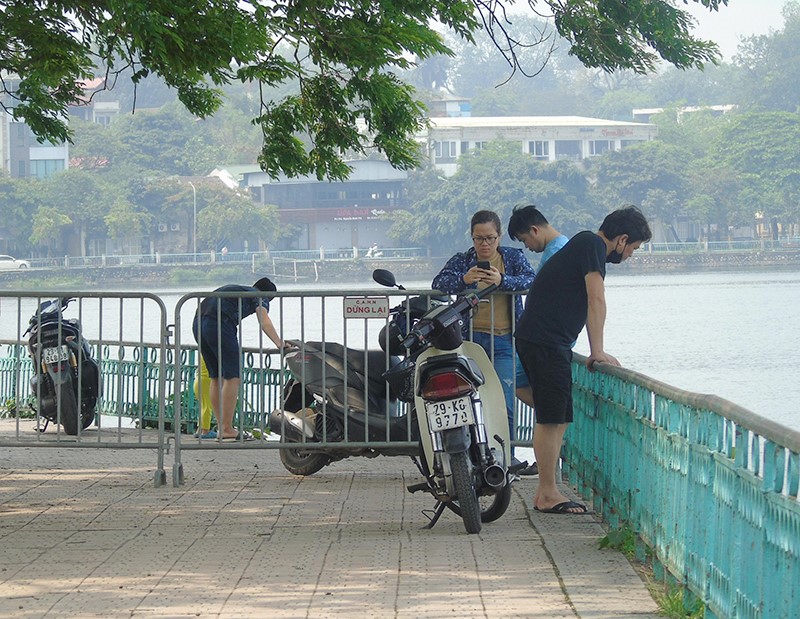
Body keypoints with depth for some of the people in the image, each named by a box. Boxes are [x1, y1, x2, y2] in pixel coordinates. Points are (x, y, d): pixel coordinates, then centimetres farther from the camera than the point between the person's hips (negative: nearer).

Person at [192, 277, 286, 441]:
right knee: (233, 377, -5)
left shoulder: (235, 289, 36)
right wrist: (280, 344, -14)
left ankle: (221, 426, 18)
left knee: (215, 377, 15)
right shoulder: (259, 296, 13)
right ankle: (227, 429, -8)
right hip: (219, 324, -8)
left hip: (198, 323, 8)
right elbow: (265, 323, -6)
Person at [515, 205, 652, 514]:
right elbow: (596, 299, -13)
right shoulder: (592, 244, -8)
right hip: (544, 341, -10)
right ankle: (548, 494, -6)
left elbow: (588, 303, 28)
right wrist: (598, 351, -13)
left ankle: (545, 493, 13)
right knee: (551, 418, -8)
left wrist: (595, 352, 25)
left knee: (557, 418, 11)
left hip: (549, 342, 10)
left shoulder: (585, 244, 23)